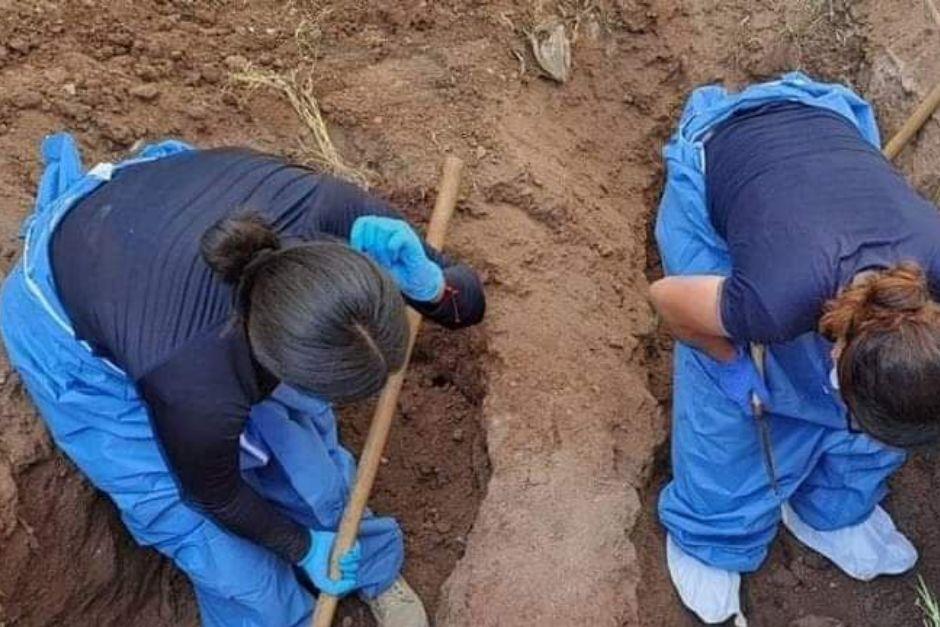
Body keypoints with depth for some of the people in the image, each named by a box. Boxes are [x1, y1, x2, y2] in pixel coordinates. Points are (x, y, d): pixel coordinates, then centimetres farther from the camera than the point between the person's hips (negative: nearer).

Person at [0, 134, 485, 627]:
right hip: (68, 325, -4)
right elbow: (214, 495, -17)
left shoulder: (327, 211, -35)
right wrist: (304, 548, 0)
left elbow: (466, 304, -18)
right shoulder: (199, 390, -43)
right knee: (192, 518, -1)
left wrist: (424, 281, -41)